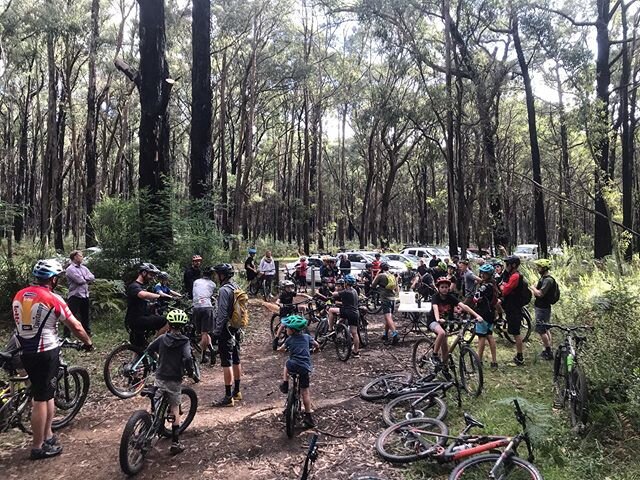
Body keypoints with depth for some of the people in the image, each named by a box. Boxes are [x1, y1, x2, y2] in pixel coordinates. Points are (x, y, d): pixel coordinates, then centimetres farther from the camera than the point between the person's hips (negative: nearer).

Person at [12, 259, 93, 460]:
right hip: (45, 353, -7)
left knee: (47, 394, 20)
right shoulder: (53, 299, -15)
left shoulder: (18, 296, 5)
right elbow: (75, 326, -12)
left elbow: (20, 323, 16)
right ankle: (38, 447, 14)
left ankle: (47, 436, 31)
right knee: (41, 399, 3)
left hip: (26, 352, 7)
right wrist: (88, 342, 4)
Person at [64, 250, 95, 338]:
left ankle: (88, 333, 31)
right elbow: (80, 280, -19)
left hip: (85, 296, 7)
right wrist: (88, 280, -1)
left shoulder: (84, 268, 13)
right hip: (75, 296, -7)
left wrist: (84, 278, -10)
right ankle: (66, 336, 2)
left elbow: (92, 277, 4)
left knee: (85, 316, 19)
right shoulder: (70, 269, -9)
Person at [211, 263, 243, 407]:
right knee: (236, 361, 15)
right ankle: (237, 392, 25)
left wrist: (216, 331, -14)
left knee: (227, 363, -5)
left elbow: (222, 314, -21)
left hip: (226, 330, -9)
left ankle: (228, 397, -1)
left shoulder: (224, 290, -18)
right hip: (236, 329, 9)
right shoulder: (236, 287, 10)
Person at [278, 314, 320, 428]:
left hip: (293, 366, -2)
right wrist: (313, 348, 44)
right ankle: (309, 417, 7)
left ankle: (285, 384, 24)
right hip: (305, 368, 2)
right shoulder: (307, 337, 12)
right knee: (305, 392, 7)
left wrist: (280, 348, 36)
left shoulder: (290, 339, 6)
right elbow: (317, 345, 23)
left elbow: (281, 349, 14)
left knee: (287, 364, 35)